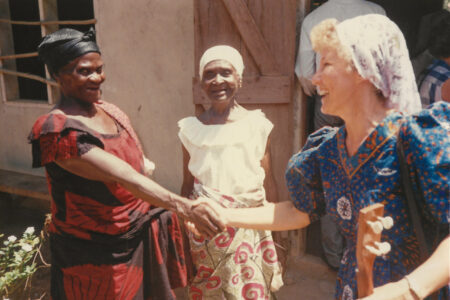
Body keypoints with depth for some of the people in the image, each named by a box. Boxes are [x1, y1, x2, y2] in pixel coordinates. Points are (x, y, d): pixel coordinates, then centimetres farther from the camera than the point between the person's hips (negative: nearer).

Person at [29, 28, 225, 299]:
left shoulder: (110, 110, 4)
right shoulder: (59, 129, -20)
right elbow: (123, 177, -32)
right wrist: (183, 207, -39)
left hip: (140, 237, 7)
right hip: (95, 254, -6)